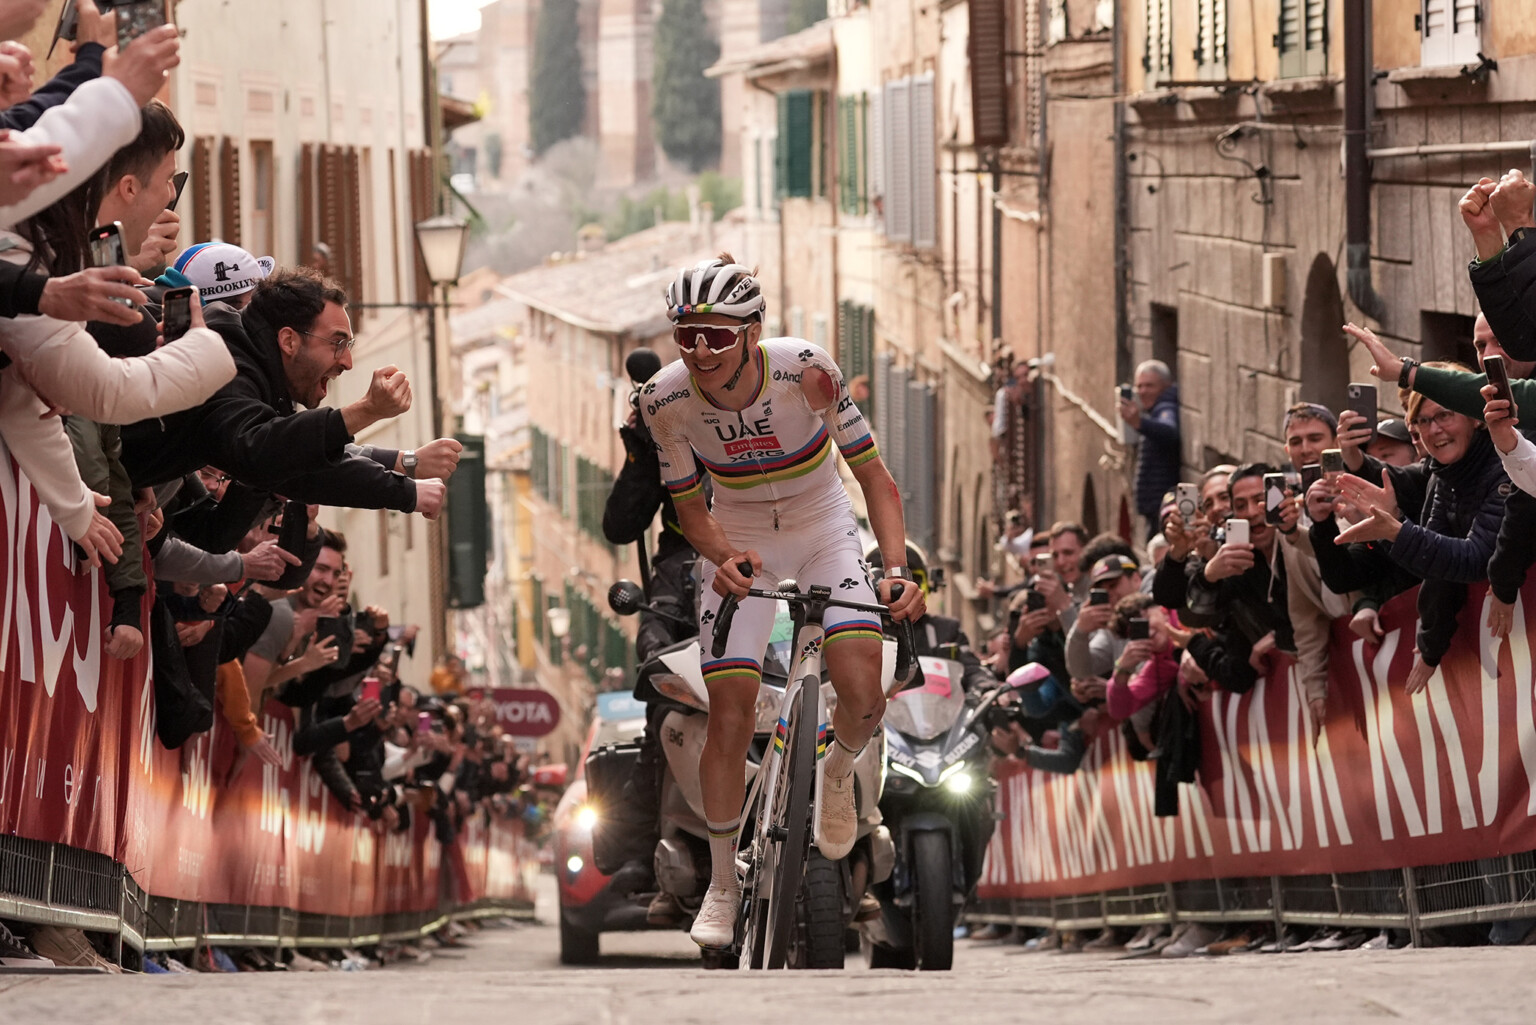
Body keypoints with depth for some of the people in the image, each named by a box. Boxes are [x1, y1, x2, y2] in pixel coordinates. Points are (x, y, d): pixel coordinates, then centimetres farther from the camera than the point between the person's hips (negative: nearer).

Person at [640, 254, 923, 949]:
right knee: (729, 714, -8)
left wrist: (897, 567, -33)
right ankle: (722, 885, 9)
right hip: (739, 544, 1)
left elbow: (874, 475, -20)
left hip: (825, 531, -1)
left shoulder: (805, 370, -28)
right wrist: (724, 557, -29)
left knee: (861, 694, -19)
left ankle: (838, 772, 18)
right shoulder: (667, 399, -22)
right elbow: (690, 507, -8)